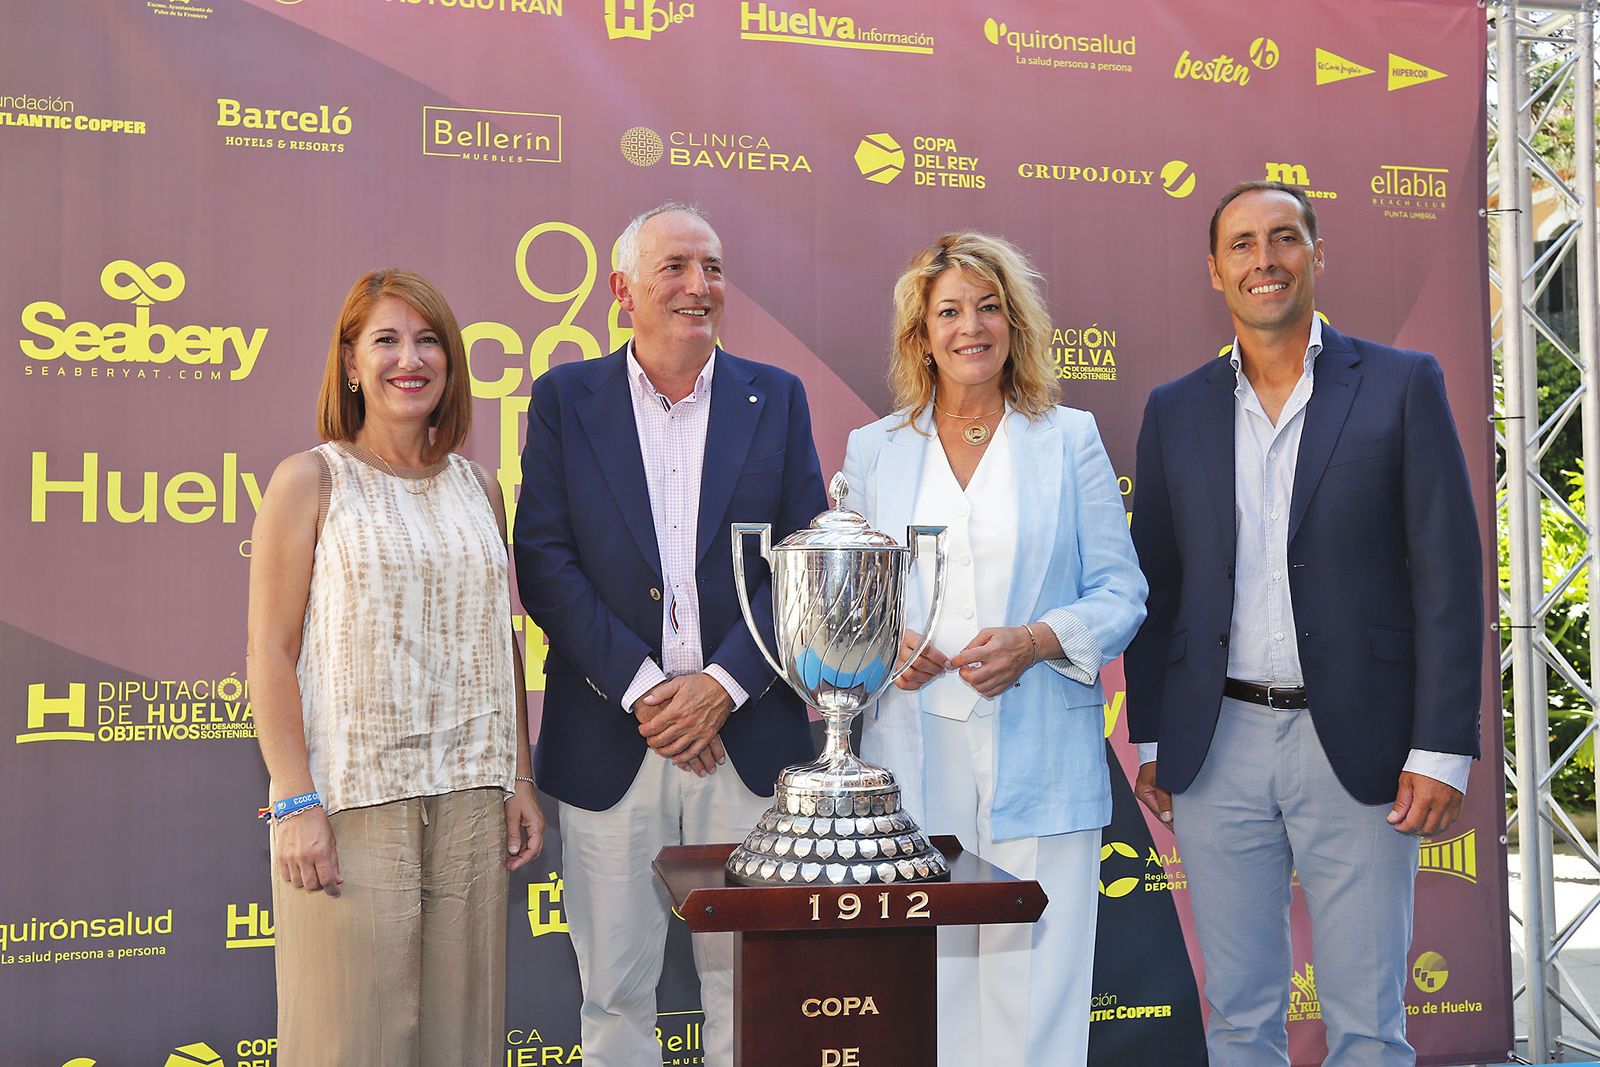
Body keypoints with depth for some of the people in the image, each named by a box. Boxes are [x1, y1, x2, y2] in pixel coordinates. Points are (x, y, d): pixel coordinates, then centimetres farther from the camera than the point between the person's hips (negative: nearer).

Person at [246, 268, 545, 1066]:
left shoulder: (477, 490, 12)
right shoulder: (309, 481, -1)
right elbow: (271, 652, -5)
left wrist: (519, 778, 10)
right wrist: (295, 803, -12)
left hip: (470, 800, 4)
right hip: (351, 800, -4)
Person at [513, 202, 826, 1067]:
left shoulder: (776, 398, 7)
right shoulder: (565, 398, 4)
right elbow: (544, 560, -3)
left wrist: (721, 685, -10)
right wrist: (641, 688, -12)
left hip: (747, 733, 1)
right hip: (608, 739, -1)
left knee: (746, 985, 10)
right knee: (614, 994, 9)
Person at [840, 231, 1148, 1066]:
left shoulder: (1069, 440, 8)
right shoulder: (873, 450, 12)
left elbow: (1121, 591, 6)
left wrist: (1038, 641, -12)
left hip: (1039, 767, -1)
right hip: (913, 758, 1)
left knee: (1035, 986, -3)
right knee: (922, 992, 2)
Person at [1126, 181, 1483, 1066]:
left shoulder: (1402, 385, 0)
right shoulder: (1175, 410, 8)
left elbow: (1449, 576, -3)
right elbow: (1153, 586, 11)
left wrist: (1442, 751, -9)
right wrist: (1149, 742, 8)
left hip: (1357, 746, -2)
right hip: (1217, 747, 2)